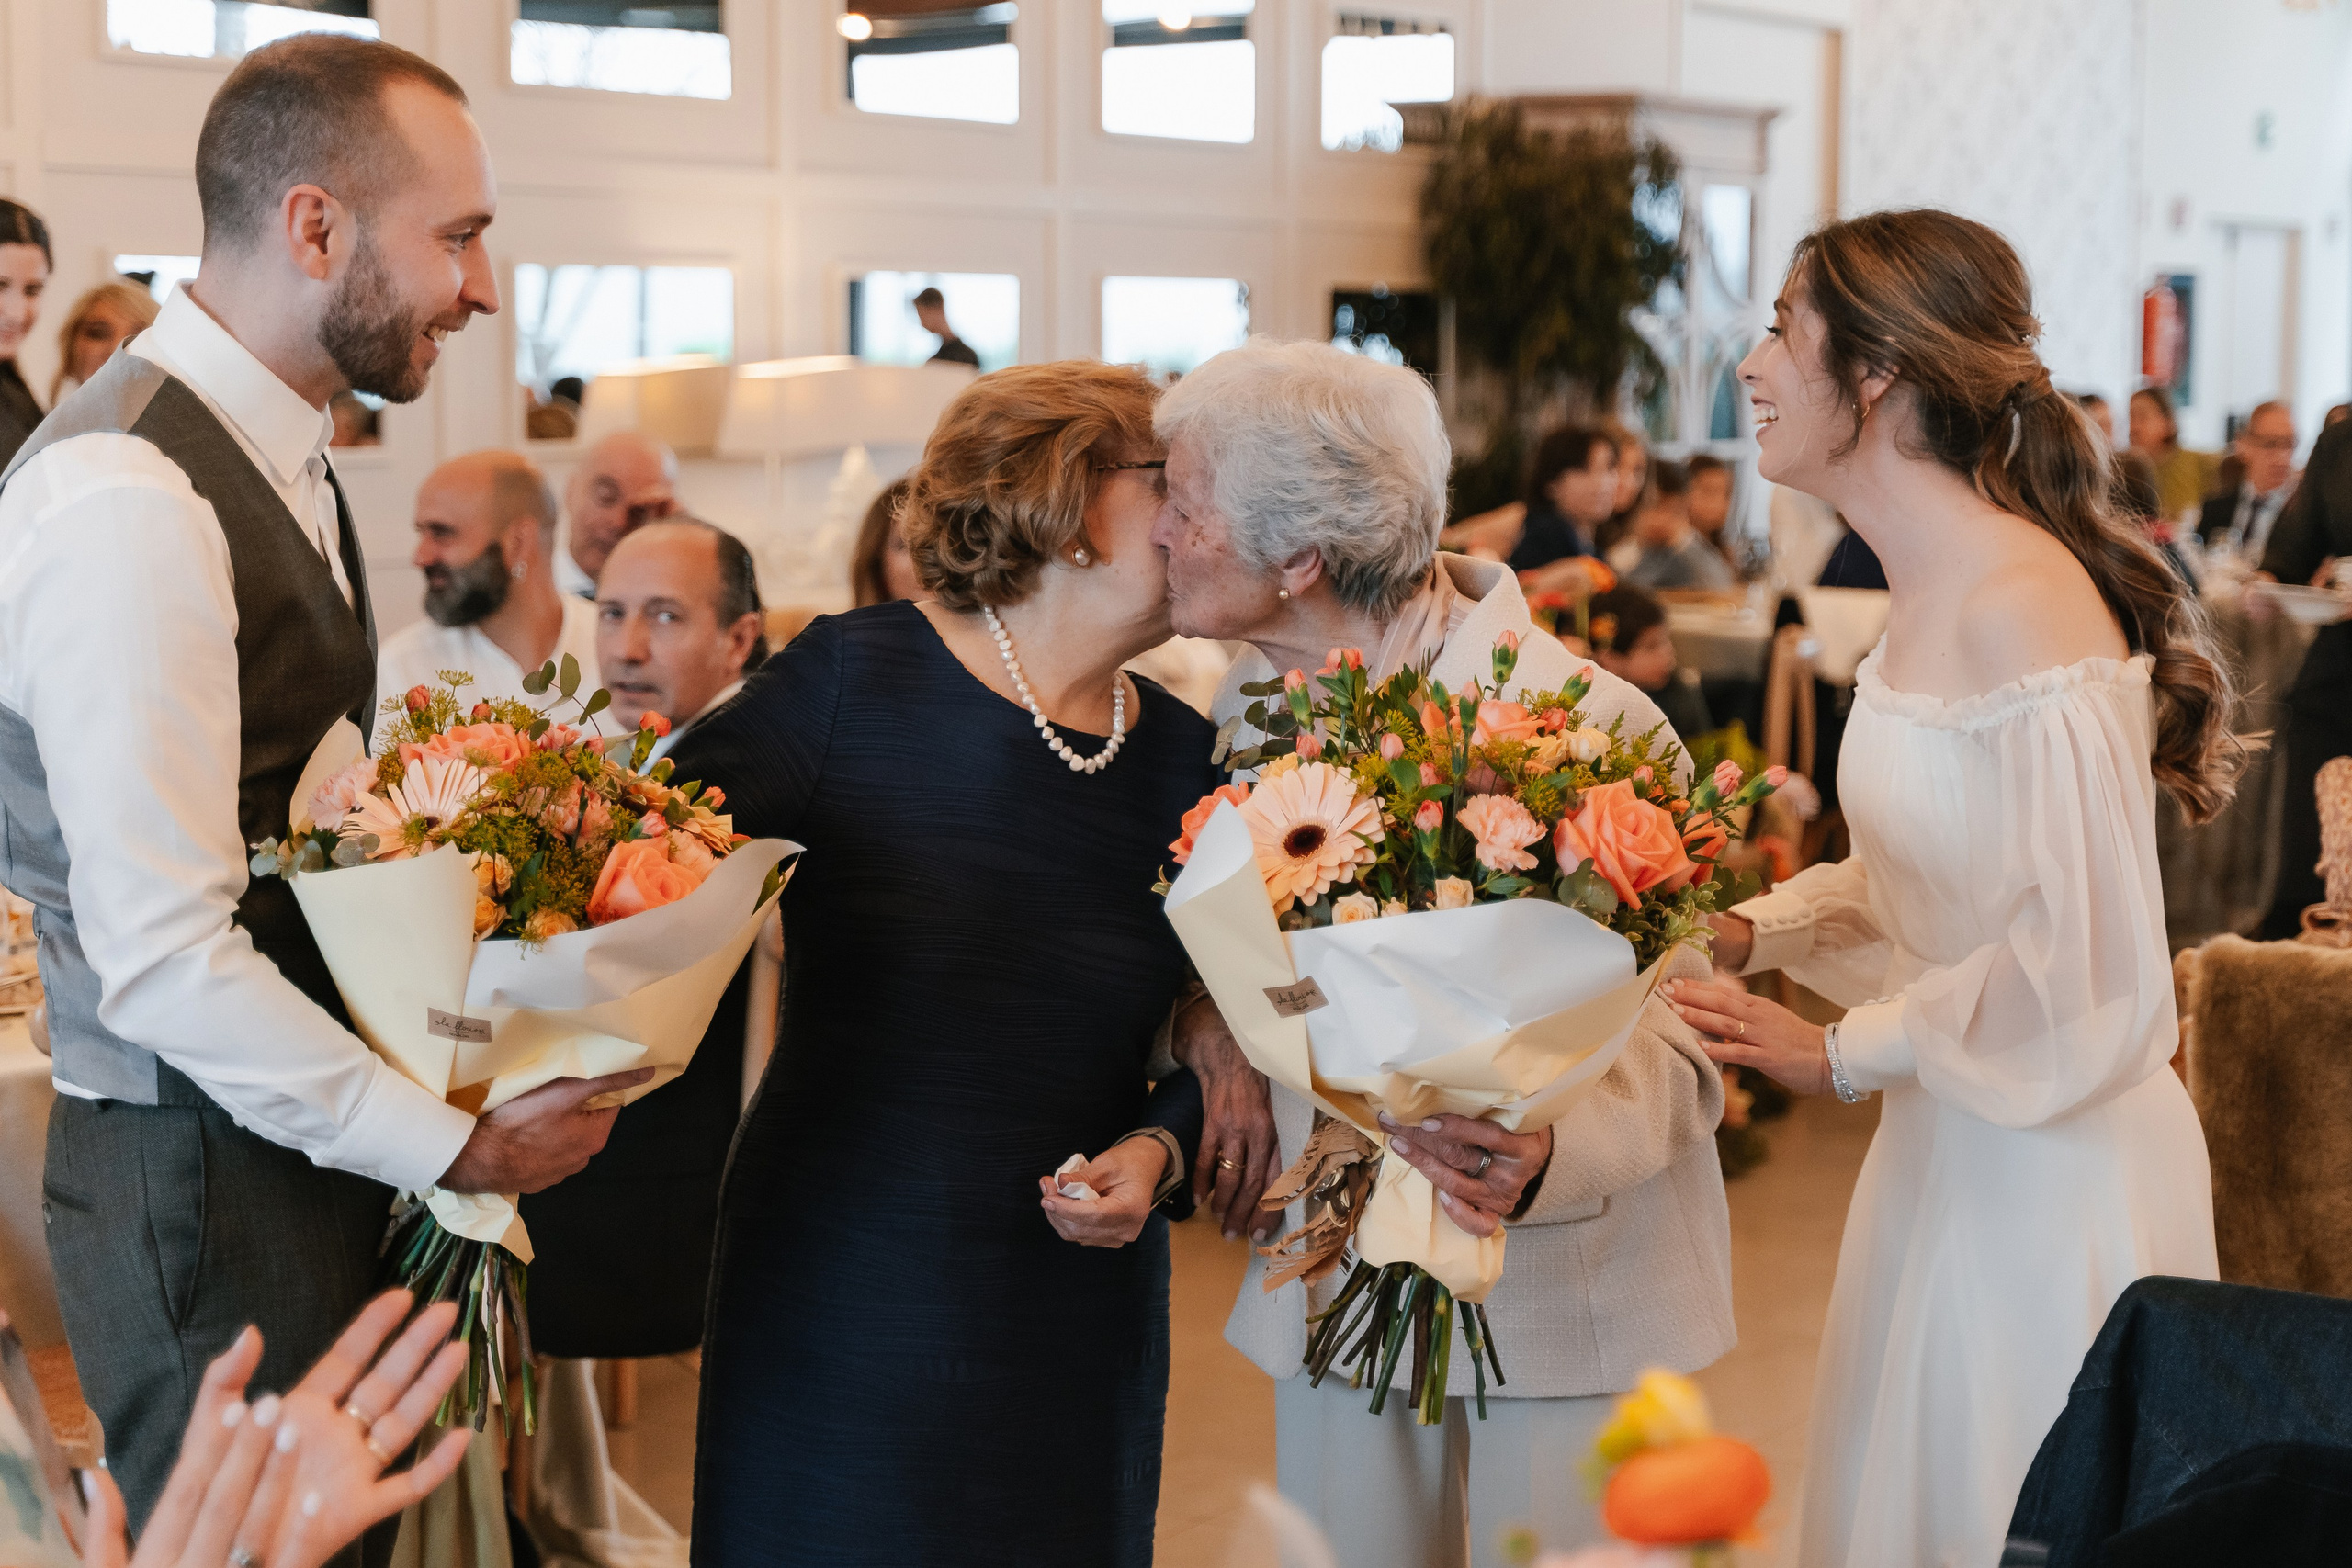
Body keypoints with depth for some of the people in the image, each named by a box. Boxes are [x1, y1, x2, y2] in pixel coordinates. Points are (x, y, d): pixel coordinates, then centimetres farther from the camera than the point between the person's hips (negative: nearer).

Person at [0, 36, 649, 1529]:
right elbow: (165, 958, -25)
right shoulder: (129, 503, -22)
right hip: (205, 1180, -9)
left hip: (308, 1131, 9)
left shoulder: (282, 453, 9)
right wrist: (460, 1145, -17)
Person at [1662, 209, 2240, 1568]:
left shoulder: (2021, 612, -24)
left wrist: (1845, 1052, -16)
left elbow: (2086, 972, -24)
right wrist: (1753, 931, 2)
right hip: (1946, 1150, 9)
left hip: (2049, 1176, -9)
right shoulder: (1930, 588, 6)